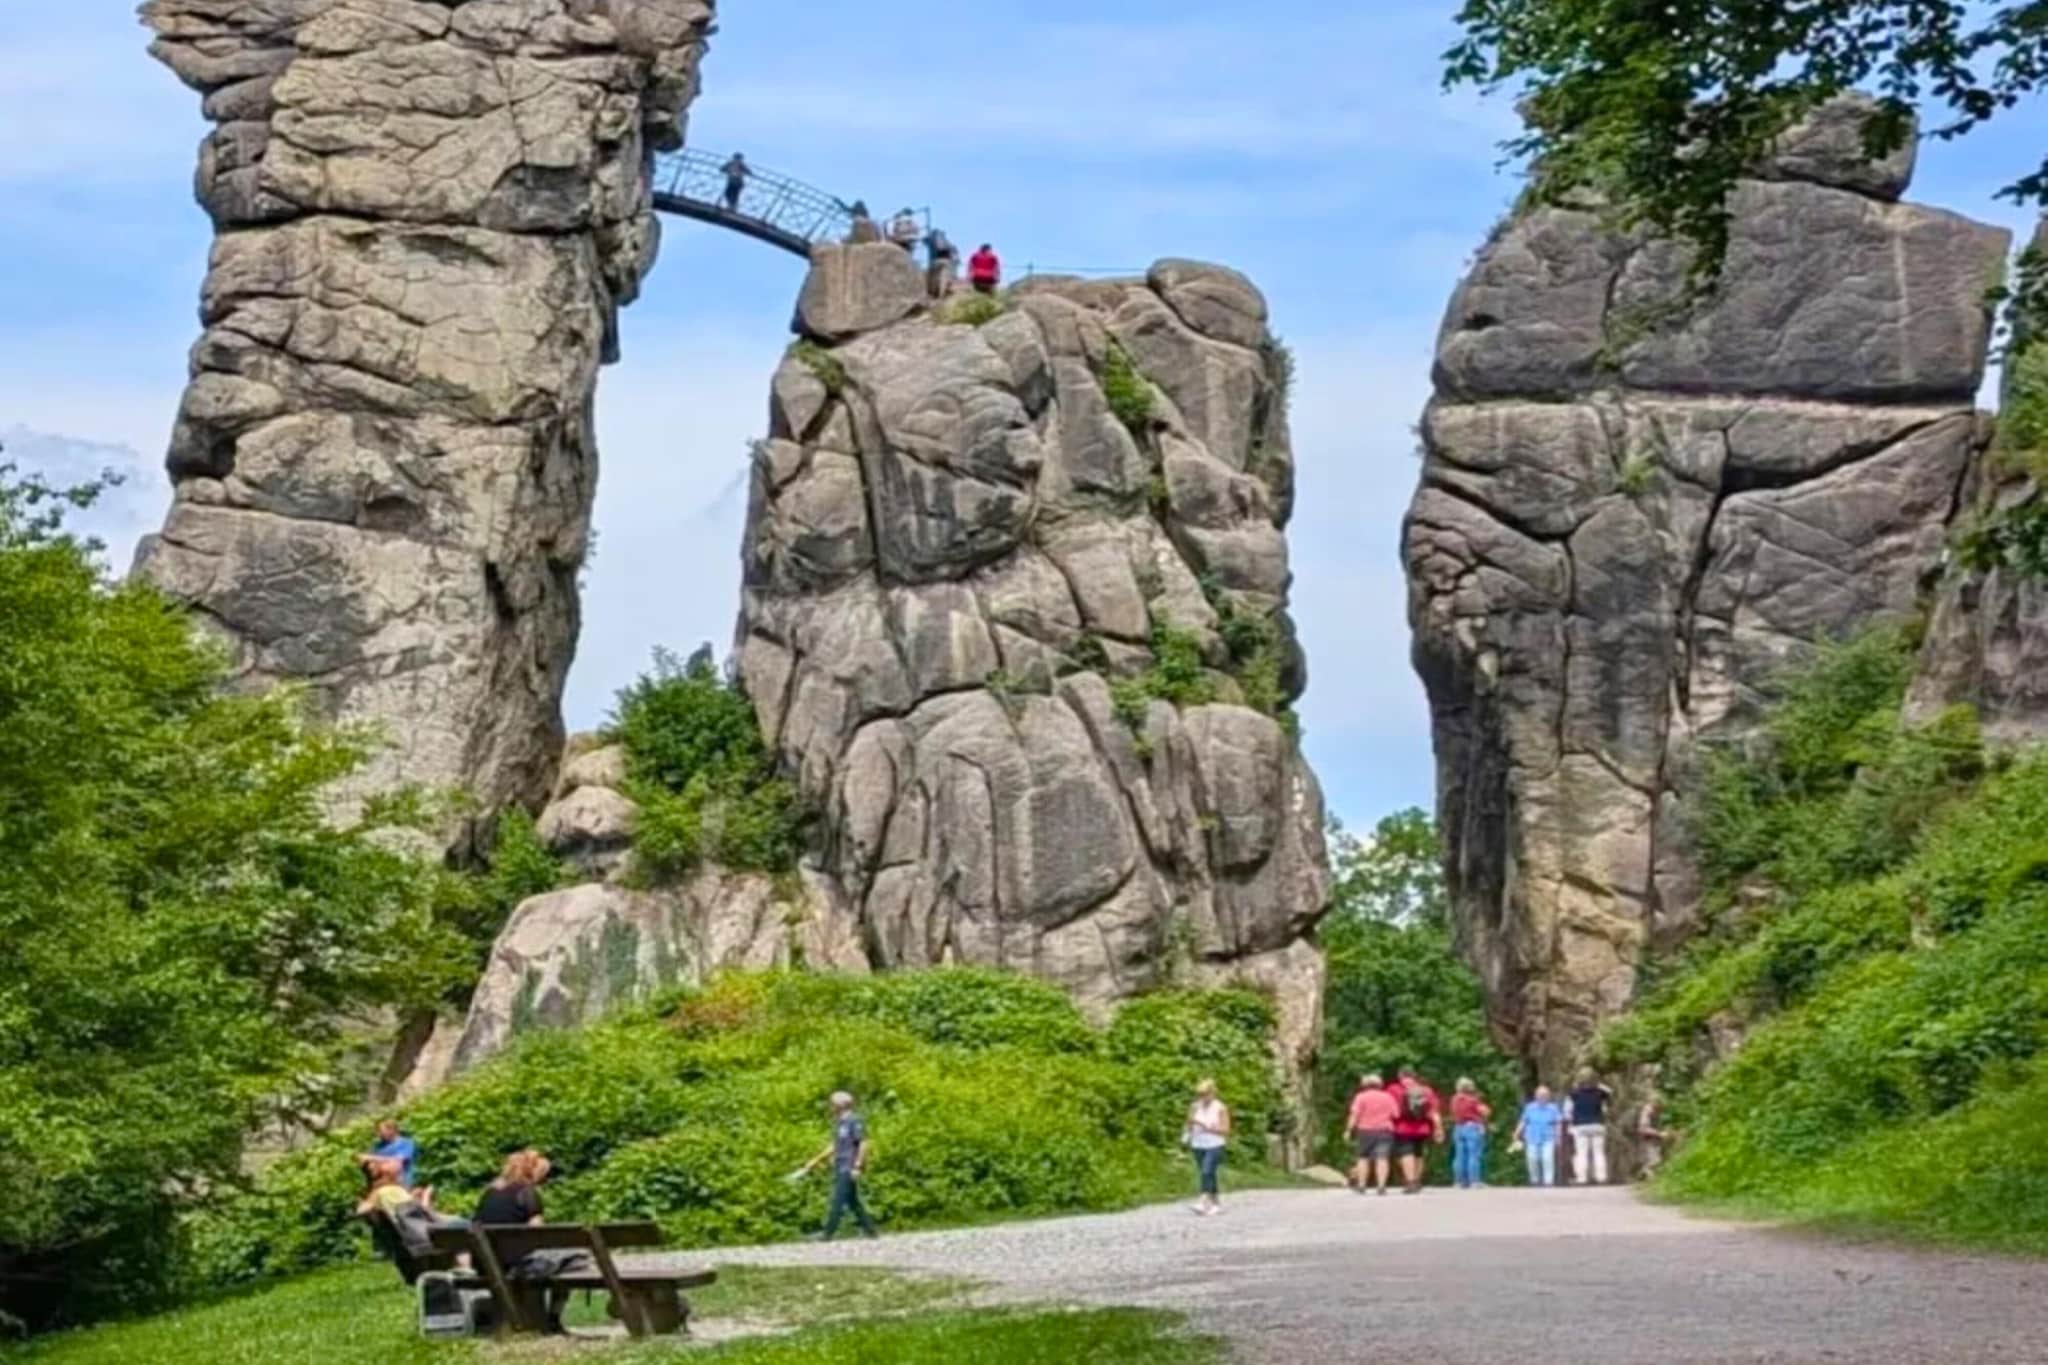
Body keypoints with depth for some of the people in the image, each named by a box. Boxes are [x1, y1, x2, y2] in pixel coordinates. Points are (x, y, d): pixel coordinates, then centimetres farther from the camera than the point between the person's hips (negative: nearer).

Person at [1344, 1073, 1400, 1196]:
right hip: (1385, 1130, 1)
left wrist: (1349, 1130, -4)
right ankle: (1381, 1185, -18)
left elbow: (1354, 1115, -8)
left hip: (1365, 1130, -1)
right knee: (1382, 1158, -6)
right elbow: (1396, 1115, 3)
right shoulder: (1388, 1097, 10)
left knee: (1363, 1158, 10)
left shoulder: (1361, 1097, 1)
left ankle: (1361, 1185, 9)